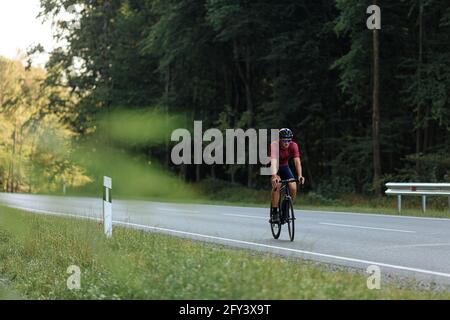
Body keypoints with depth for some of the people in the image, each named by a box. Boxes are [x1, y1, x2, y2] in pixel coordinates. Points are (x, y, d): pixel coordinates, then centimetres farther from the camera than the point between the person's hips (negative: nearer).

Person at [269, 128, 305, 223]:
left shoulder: (293, 146, -23)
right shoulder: (274, 145, -32)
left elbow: (297, 161, -31)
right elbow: (273, 161, -46)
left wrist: (300, 176, -46)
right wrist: (274, 176, -61)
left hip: (285, 167, 3)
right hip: (273, 168, -3)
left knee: (293, 188, -16)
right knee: (277, 185, -30)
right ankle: (274, 213, -21)